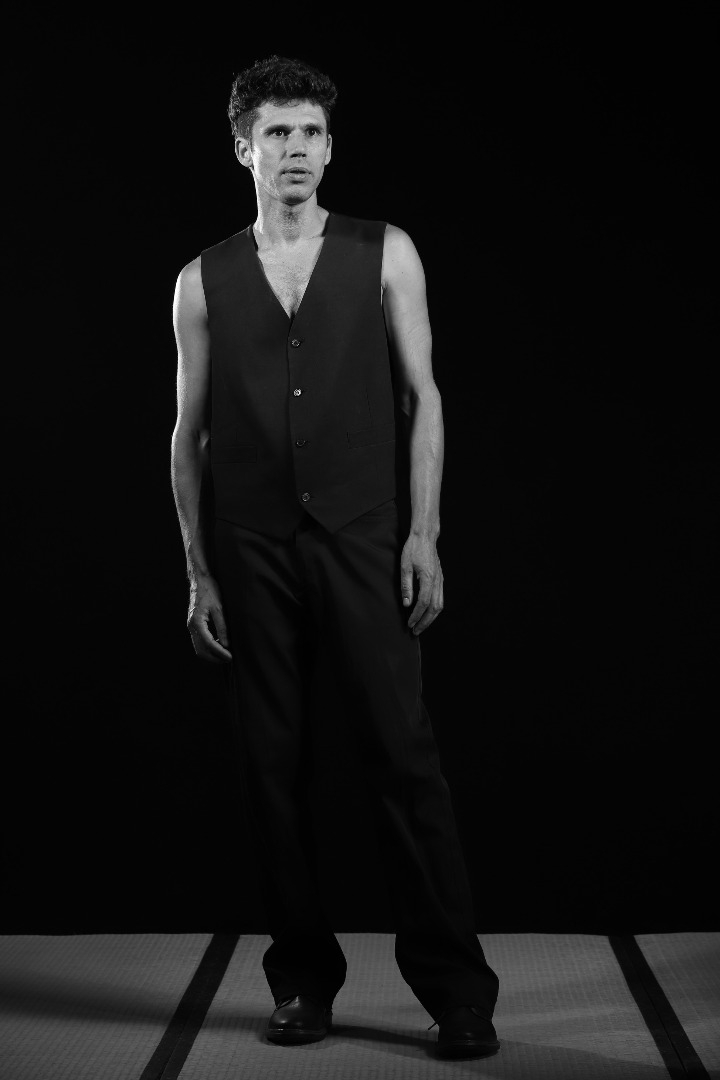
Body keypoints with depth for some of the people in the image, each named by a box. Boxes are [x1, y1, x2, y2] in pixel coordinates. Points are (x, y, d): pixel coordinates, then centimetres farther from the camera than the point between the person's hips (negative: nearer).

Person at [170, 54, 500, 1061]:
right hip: (252, 551, 2)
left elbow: (422, 398, 3)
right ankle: (304, 978, 17)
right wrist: (198, 572, 5)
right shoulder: (204, 281, 9)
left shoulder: (385, 254, 6)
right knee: (274, 765, 5)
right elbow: (190, 433, 9)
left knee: (402, 752, -5)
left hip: (363, 540, -2)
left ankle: (456, 986, 2)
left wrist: (423, 535, -6)